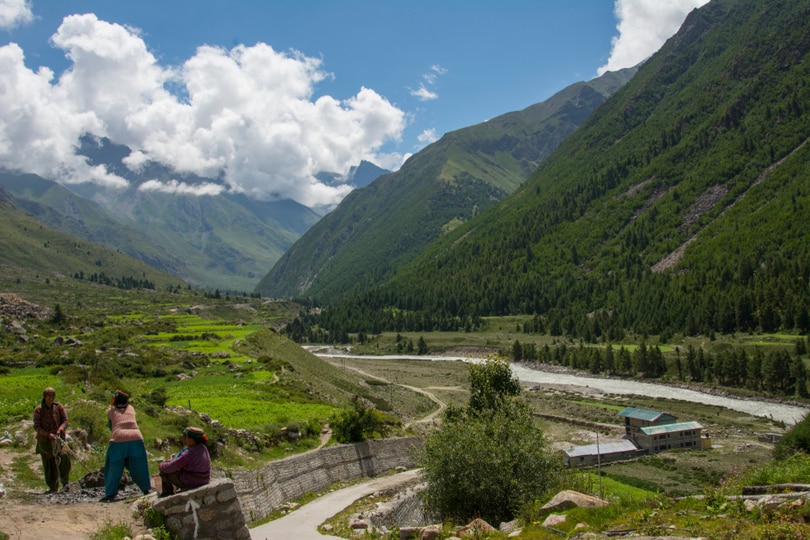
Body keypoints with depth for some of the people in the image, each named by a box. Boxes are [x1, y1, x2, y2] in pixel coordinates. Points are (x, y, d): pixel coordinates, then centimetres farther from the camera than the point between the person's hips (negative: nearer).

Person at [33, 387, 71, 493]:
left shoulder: (59, 406, 1)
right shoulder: (38, 410, -2)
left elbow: (65, 421, 0)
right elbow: (36, 427, -7)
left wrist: (59, 430, -20)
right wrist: (48, 434, -21)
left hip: (58, 438, 0)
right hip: (44, 440, 0)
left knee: (64, 455, -25)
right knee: (49, 464, 4)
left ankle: (65, 481, -11)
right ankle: (53, 487, 19)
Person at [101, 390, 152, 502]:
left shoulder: (111, 411, 11)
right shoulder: (131, 409, 19)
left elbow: (110, 425, 19)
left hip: (118, 440, -2)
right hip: (136, 439, 2)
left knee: (114, 468, 7)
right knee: (138, 466, 14)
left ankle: (110, 493, 1)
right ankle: (147, 489, 15)